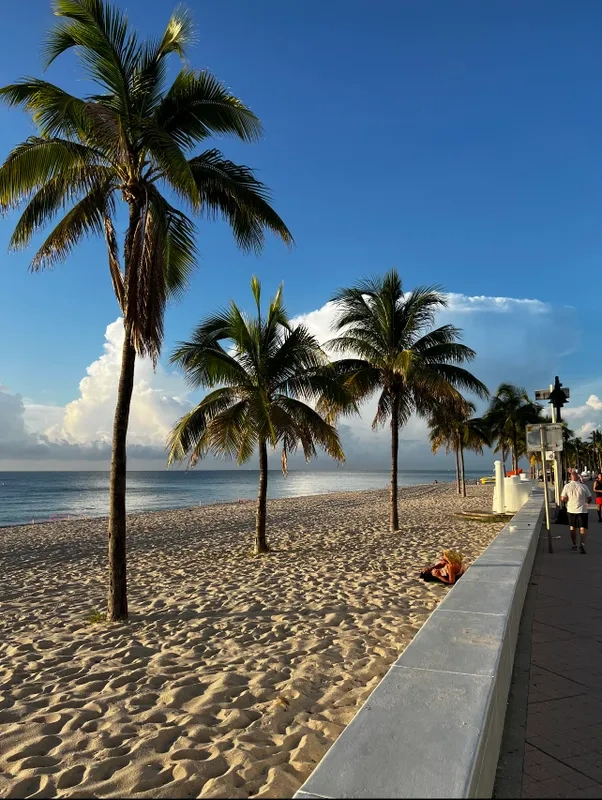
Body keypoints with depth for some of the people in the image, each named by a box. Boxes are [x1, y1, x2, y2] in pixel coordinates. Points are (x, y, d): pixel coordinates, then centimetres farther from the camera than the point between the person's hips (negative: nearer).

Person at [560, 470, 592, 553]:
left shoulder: (567, 486, -7)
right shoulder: (583, 486, -7)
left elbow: (563, 499, -10)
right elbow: (589, 499, -2)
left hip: (571, 510, 1)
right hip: (582, 510, -1)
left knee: (572, 527, 17)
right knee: (583, 528, -1)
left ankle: (574, 545, 24)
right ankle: (582, 543, -21)